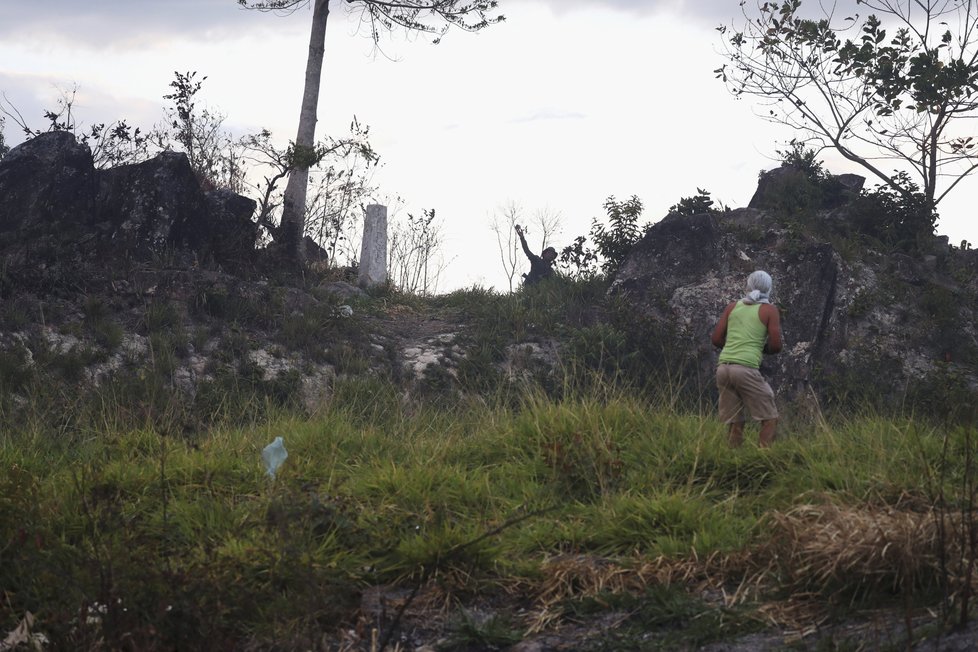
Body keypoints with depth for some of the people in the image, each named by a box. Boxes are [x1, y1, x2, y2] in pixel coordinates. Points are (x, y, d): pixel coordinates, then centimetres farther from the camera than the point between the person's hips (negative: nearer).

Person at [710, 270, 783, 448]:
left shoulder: (733, 306, 16)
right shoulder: (769, 310, 4)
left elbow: (716, 339, 14)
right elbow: (776, 346, -2)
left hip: (723, 367, 5)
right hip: (746, 368, -5)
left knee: (735, 422, 10)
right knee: (769, 419, 3)